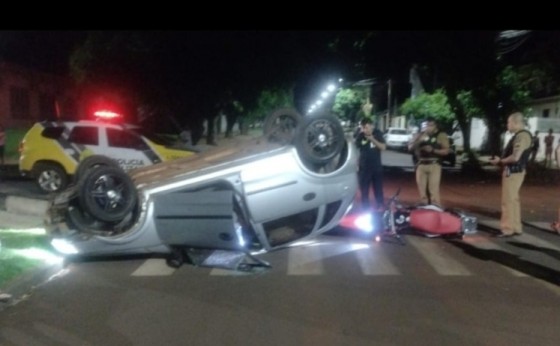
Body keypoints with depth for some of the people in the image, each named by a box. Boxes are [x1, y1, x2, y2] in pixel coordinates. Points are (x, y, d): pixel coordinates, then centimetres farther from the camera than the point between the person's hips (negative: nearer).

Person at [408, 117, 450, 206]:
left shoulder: (441, 135, 3)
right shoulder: (420, 135, 13)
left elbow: (446, 151, -3)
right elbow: (410, 147, 5)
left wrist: (433, 150, -16)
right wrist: (419, 140, -10)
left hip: (434, 165, -4)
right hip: (421, 165, 4)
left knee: (433, 191, -13)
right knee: (422, 190, 8)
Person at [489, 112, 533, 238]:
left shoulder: (522, 135, -18)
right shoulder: (519, 135, 14)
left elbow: (515, 157, -26)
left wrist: (500, 161, -12)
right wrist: (501, 160, 5)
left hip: (513, 172, -10)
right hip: (512, 171, 10)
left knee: (508, 201, -5)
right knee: (513, 200, 16)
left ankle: (507, 229, 0)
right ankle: (516, 228, 24)